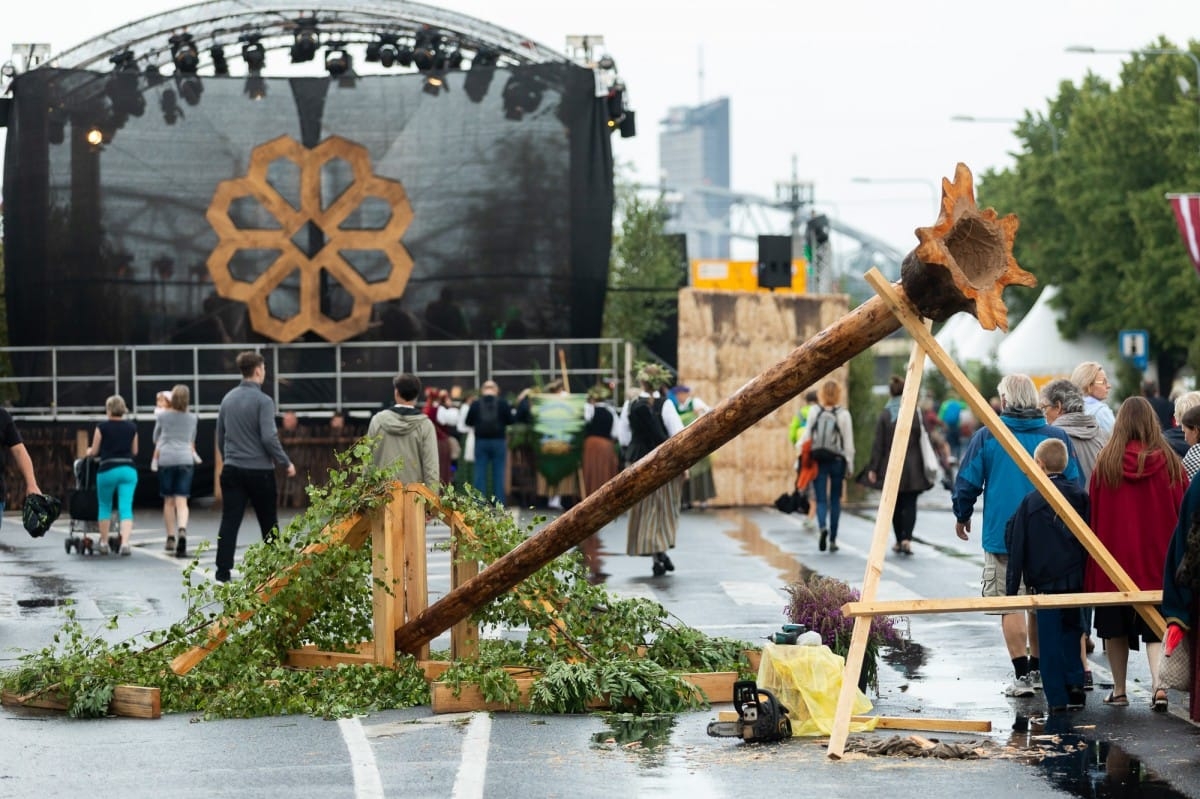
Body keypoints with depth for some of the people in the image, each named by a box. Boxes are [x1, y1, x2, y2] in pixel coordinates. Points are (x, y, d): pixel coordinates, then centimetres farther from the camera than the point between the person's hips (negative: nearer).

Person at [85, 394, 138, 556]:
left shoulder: (102, 427, -3)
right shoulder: (132, 427, 7)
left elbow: (94, 451, 4)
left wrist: (88, 452, 26)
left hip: (107, 470, -2)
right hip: (128, 469, 2)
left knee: (104, 506, 15)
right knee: (126, 508, -3)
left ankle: (104, 543, 18)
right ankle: (125, 543, -18)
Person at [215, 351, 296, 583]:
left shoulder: (228, 399, 8)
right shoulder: (262, 401, -12)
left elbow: (220, 436, 15)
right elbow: (269, 438, -18)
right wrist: (286, 462, -7)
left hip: (232, 469, 5)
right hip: (259, 470, -5)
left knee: (229, 522, 1)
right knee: (269, 523, 8)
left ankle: (223, 572, -6)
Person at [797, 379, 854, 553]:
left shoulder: (814, 413, -3)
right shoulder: (843, 414, -5)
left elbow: (806, 437, -3)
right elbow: (848, 443, -4)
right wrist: (849, 464, 4)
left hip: (817, 460, 0)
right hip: (837, 460, 0)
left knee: (821, 499, 3)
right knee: (835, 500, 11)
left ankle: (823, 527, -27)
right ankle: (832, 540, 12)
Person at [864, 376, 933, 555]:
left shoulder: (884, 415, -4)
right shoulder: (915, 413, -5)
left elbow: (879, 444, -3)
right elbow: (922, 440, -3)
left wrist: (873, 468, 0)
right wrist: (925, 466, 4)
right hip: (912, 466, -1)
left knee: (896, 505, 13)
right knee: (910, 504, 2)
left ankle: (899, 540, 18)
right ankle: (907, 539, -14)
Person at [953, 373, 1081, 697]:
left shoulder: (986, 437, -5)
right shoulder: (1057, 437, 0)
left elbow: (967, 482, -1)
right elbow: (1074, 485, 3)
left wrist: (962, 516, 17)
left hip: (1002, 534, -3)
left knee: (1010, 605, -1)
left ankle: (1022, 675, -8)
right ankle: (1038, 668, 26)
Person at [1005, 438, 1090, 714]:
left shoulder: (1030, 502, -5)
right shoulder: (1080, 497, 3)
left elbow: (1017, 548, -3)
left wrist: (1012, 587, 2)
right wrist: (1088, 575, 15)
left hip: (1044, 580, -3)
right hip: (1075, 578, 3)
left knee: (1049, 639, 2)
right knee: (1071, 630, 18)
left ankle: (1057, 697, 0)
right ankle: (1075, 684, 9)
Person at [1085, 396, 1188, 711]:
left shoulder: (1106, 463, -5)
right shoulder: (1170, 463, -4)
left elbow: (1094, 513, 0)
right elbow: (1184, 512, 2)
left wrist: (1092, 567, 9)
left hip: (1115, 556, 0)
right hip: (1158, 560, 0)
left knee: (1116, 626, 12)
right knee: (1155, 627, 3)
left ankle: (1119, 690, 17)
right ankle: (1159, 684, -17)